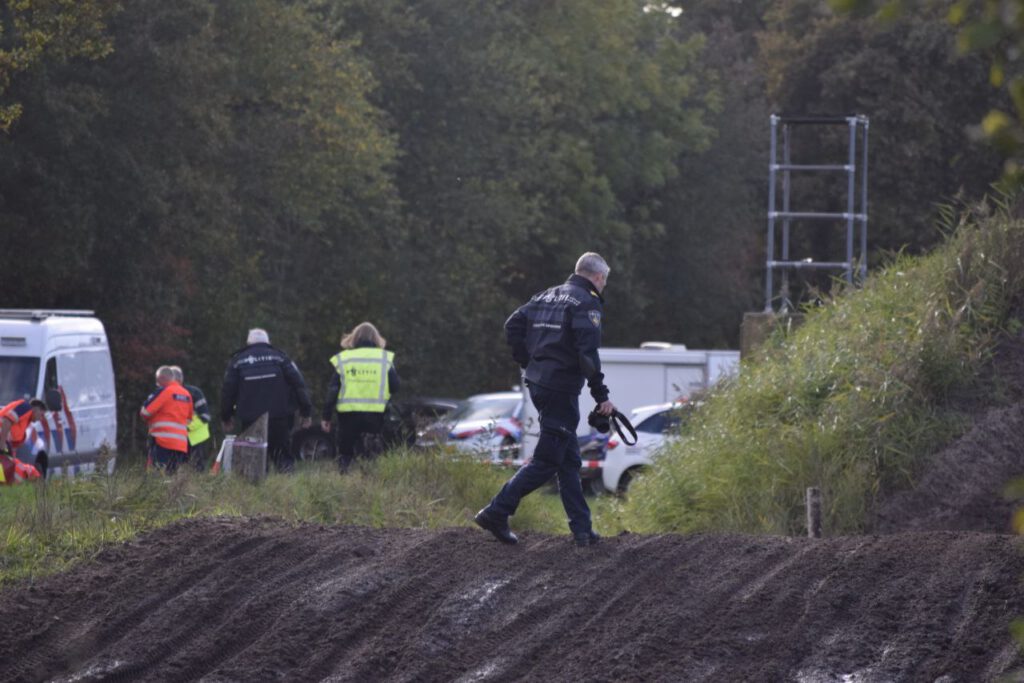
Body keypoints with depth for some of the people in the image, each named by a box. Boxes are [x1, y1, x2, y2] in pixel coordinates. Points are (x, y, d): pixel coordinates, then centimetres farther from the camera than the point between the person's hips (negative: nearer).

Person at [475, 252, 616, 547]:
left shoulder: (548, 296, 14)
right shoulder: (586, 304, -11)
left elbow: (513, 325, 12)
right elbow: (588, 353, -20)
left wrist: (528, 363, 16)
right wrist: (601, 395, -17)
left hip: (538, 384, 9)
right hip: (561, 389, -9)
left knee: (569, 460, 13)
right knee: (546, 461, -4)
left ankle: (582, 529, 15)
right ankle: (496, 513, -8)